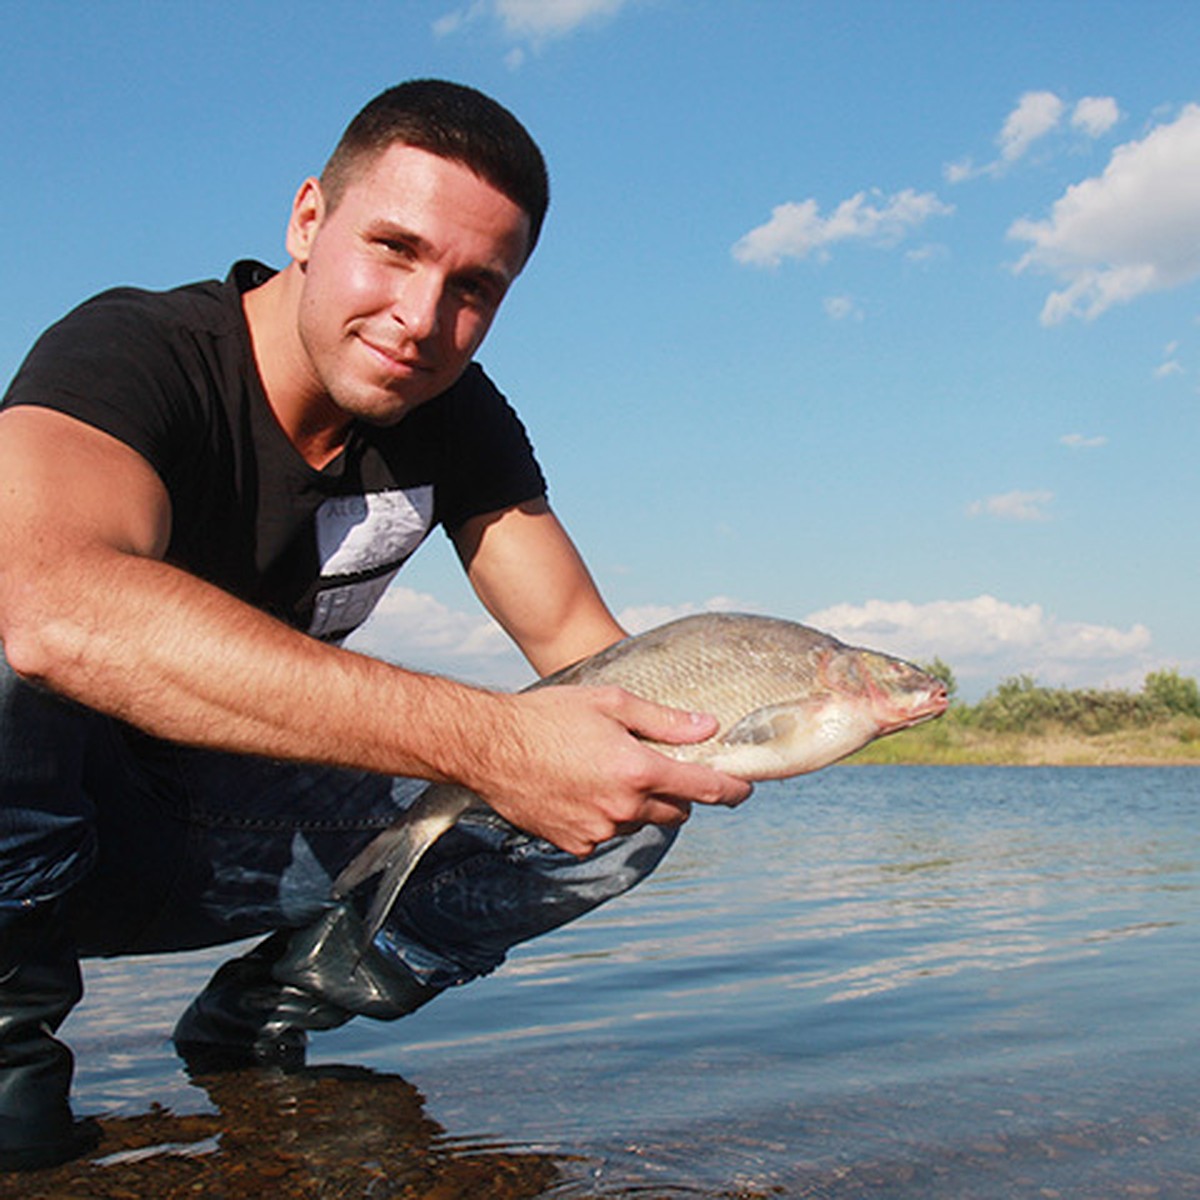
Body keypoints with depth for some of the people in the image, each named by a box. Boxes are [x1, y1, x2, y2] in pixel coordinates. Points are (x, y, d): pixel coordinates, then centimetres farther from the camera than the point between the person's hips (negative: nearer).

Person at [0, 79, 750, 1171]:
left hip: (235, 826, 5)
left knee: (618, 804, -11)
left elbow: (579, 643, -5)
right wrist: (485, 740, -50)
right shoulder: (130, 352, -24)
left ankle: (269, 1006, 2)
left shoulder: (456, 418, -3)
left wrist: (679, 734, -30)